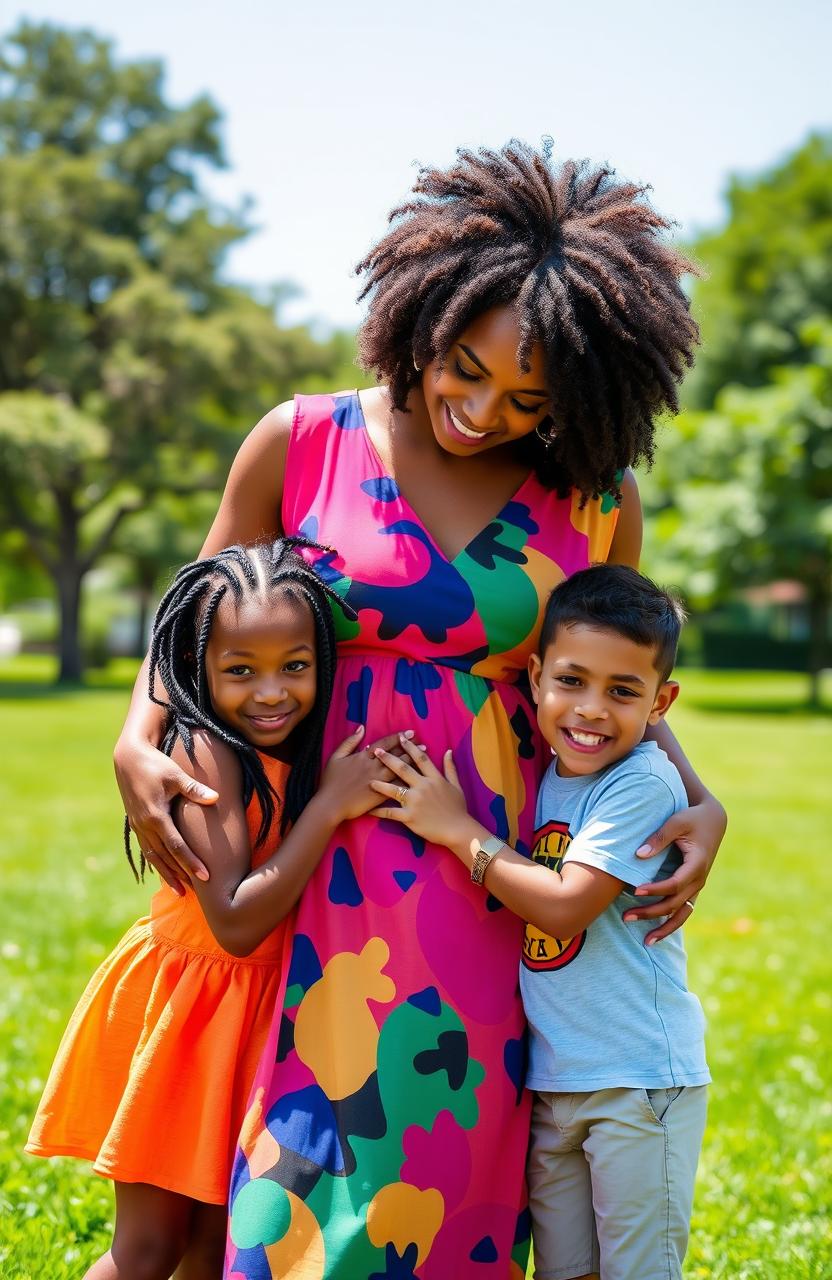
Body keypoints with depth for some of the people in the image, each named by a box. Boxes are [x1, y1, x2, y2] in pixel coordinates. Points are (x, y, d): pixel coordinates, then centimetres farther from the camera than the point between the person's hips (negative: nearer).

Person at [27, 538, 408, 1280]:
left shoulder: (301, 754, 0)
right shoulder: (209, 752, -22)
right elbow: (235, 923, -27)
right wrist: (330, 805, -28)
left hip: (262, 1009, 6)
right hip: (186, 1004, -6)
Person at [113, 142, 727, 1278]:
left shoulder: (596, 501, 2)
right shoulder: (302, 444, -2)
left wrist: (700, 803, -2)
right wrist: (137, 742, -7)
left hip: (496, 877, 1)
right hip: (329, 870, -1)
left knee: (454, 1164, 7)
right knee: (311, 1158, -1)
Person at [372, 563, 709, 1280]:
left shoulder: (644, 783, -15)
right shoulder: (541, 776, 7)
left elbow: (563, 905, -22)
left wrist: (458, 829, -15)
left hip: (639, 1082, -7)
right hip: (548, 1079, 7)